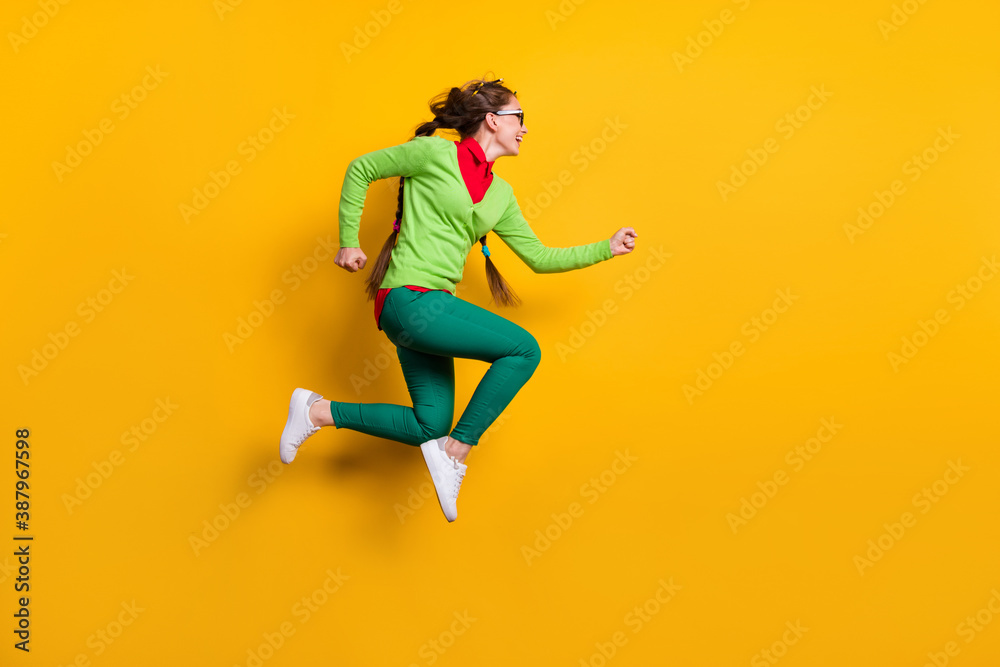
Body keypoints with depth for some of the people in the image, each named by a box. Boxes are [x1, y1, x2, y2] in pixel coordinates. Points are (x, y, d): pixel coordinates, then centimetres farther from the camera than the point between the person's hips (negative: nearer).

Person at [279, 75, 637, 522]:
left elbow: (539, 257, 19)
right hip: (409, 297, -8)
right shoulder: (436, 152, -4)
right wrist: (349, 242, 0)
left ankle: (319, 412, 16)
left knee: (431, 427, 8)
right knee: (523, 349, -14)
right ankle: (455, 453, -7)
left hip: (433, 305, 9)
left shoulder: (499, 194, 15)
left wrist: (607, 248, 16)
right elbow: (360, 169, 3)